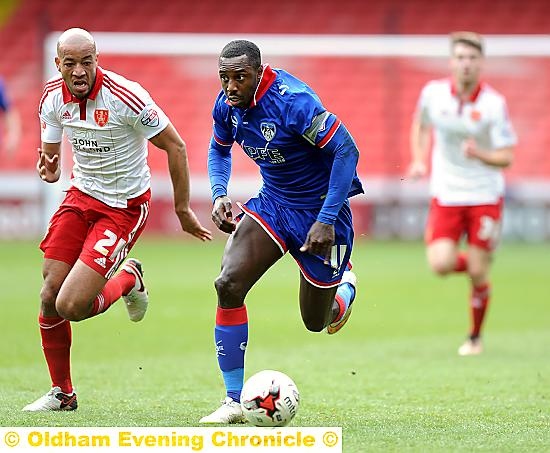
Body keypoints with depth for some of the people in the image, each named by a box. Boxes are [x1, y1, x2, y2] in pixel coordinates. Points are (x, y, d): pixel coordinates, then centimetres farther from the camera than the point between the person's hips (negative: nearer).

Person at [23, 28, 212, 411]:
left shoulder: (125, 96, -23)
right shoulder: (53, 97, -5)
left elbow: (175, 146, -13)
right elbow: (51, 154, 10)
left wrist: (183, 210, -7)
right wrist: (49, 171, -15)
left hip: (125, 207, -6)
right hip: (81, 196, 6)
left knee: (71, 305, -17)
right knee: (49, 296, -3)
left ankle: (128, 281, 17)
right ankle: (62, 393, 17)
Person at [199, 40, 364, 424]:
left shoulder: (293, 102, -29)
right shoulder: (227, 105, -7)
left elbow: (347, 151, -27)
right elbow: (219, 149, 14)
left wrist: (326, 220, -29)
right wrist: (219, 193, -6)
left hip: (319, 211, -5)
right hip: (272, 203, 5)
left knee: (317, 321, 7)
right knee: (229, 284, -19)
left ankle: (344, 286, 47)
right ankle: (234, 402, -11)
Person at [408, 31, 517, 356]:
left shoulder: (494, 104, -13)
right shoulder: (433, 93, -4)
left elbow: (506, 158, -10)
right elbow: (421, 125, 18)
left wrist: (479, 154, -29)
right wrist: (419, 161, 5)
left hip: (485, 197, -2)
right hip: (446, 195, 2)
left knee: (478, 274, -1)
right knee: (440, 264, -16)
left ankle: (476, 337, 23)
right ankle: (471, 264, 22)